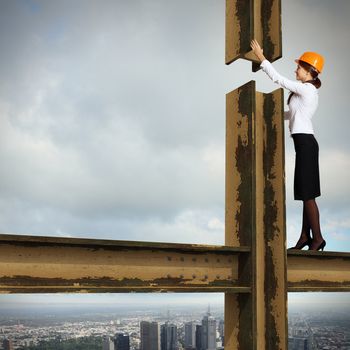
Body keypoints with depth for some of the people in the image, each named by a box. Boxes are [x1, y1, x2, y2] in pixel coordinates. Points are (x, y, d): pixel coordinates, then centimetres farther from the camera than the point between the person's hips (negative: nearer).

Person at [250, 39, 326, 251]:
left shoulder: (306, 89, -10)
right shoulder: (309, 91, 19)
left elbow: (278, 79, -11)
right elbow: (292, 114, 29)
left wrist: (261, 57, -2)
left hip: (305, 142, -10)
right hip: (305, 143, 10)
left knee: (308, 193, -8)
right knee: (305, 193, 9)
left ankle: (317, 238, -3)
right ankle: (305, 237, 13)